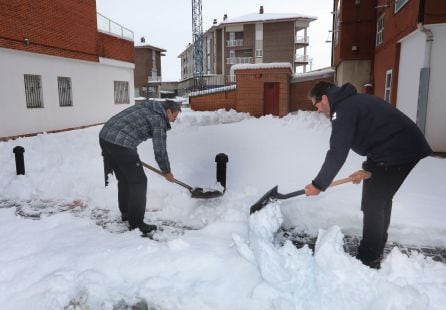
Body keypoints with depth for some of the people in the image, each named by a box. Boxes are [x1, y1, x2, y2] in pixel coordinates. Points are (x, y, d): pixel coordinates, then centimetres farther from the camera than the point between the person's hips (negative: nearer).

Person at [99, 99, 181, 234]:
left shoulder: (146, 106, 20)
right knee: (138, 181, 0)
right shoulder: (159, 120, -4)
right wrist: (166, 172, 11)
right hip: (120, 144, -9)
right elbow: (160, 150, -3)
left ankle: (126, 213, 36)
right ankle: (136, 223, 6)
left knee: (124, 179, 22)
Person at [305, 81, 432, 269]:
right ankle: (376, 252, 33)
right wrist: (368, 168, 17)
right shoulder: (353, 101, 16)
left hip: (398, 152, -11)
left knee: (373, 205, -3)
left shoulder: (343, 110, -15)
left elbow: (337, 153, -21)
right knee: (381, 200, 19)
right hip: (407, 147, 11)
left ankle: (369, 260, 10)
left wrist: (318, 185, -14)